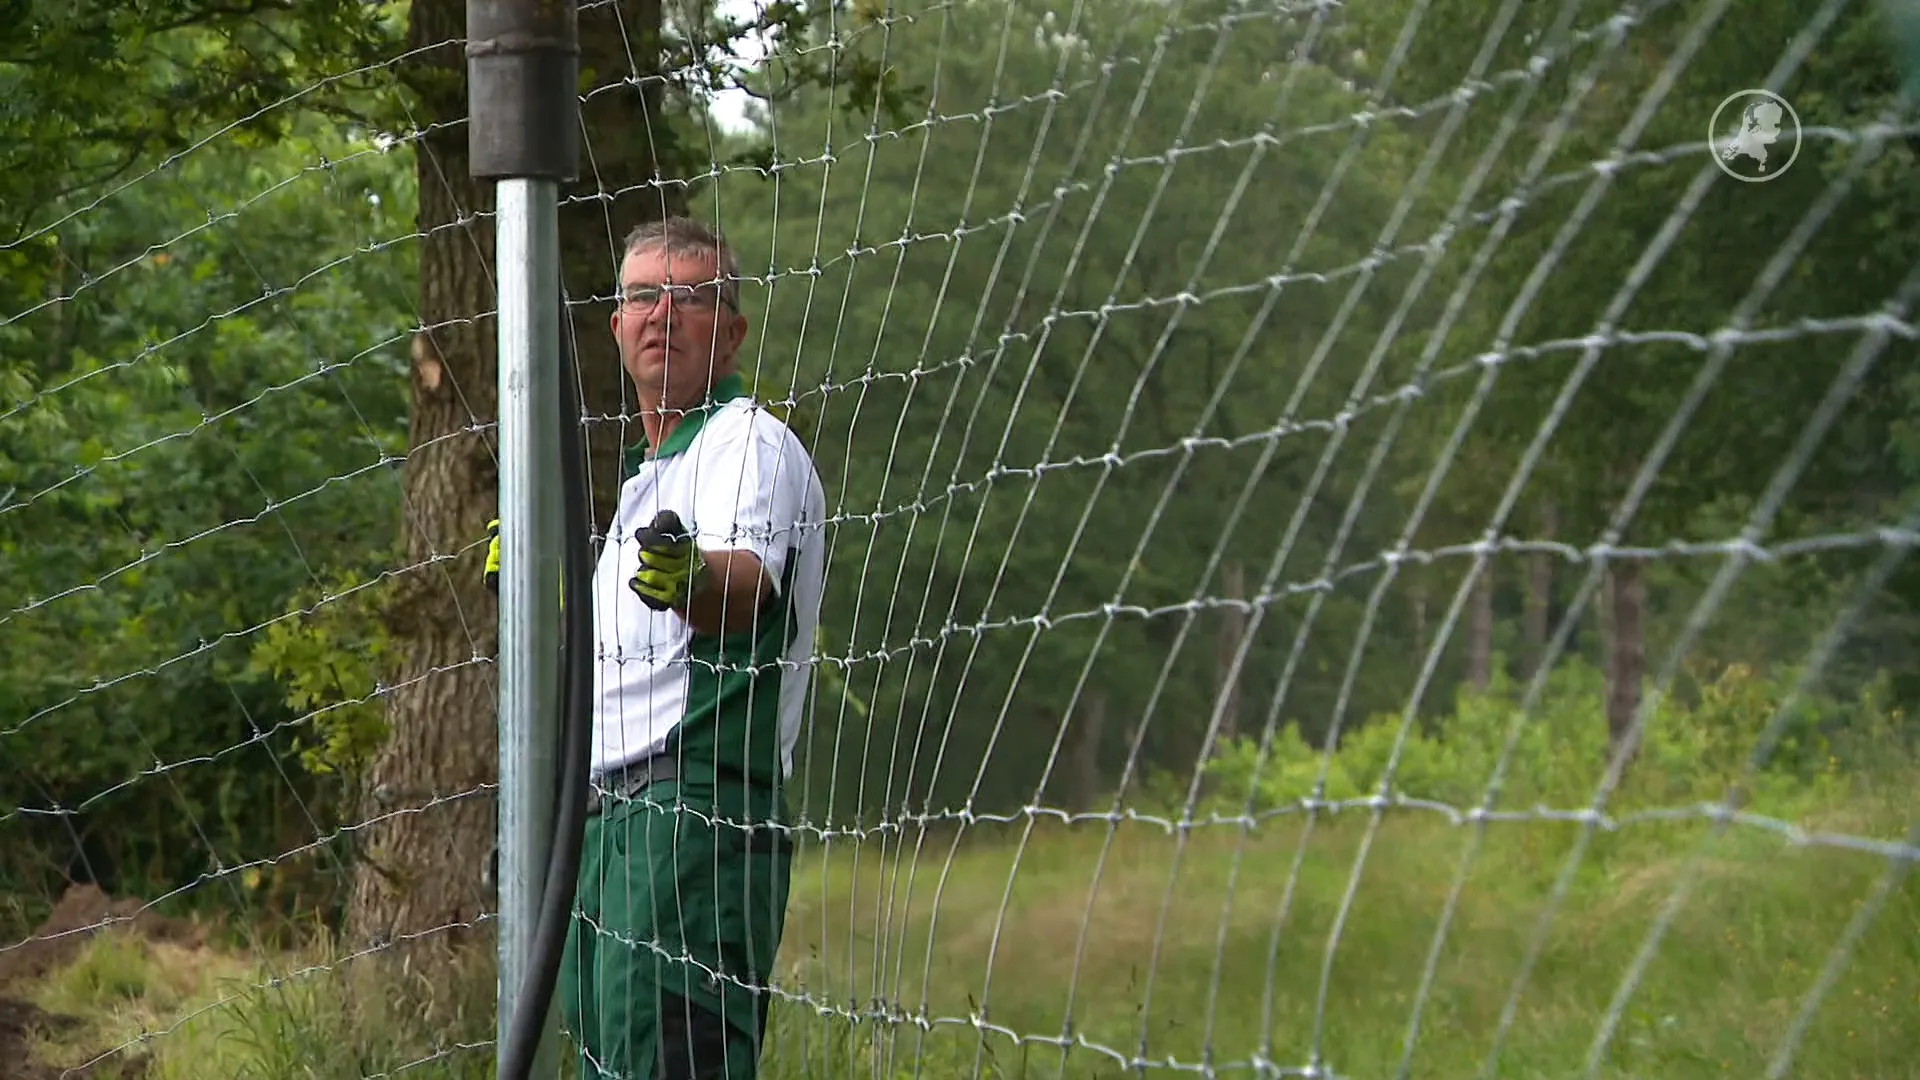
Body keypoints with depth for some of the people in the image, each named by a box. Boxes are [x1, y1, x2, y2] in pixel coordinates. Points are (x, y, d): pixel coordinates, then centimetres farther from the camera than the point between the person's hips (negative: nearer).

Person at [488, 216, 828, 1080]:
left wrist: (686, 576, -50)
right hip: (612, 814, 10)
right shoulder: (649, 471, 23)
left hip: (696, 809, -10)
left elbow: (745, 587, -29)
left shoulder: (750, 443, -6)